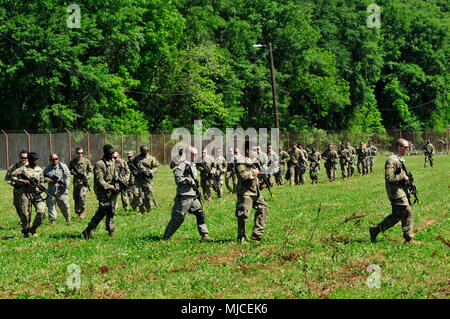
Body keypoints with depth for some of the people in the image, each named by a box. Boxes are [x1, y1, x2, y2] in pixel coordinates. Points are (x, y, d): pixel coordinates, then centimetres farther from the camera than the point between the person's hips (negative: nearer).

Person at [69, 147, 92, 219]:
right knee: (76, 198, 5)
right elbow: (69, 170, 16)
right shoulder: (72, 162, 9)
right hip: (76, 182, 3)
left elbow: (90, 171, 8)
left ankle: (82, 211, -9)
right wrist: (73, 172, -6)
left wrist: (87, 177, -9)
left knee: (82, 195, -22)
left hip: (84, 182, -3)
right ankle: (78, 213, 17)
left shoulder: (86, 161, 4)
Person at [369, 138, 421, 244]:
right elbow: (389, 177, -24)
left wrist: (406, 178, 10)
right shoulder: (392, 160, -17)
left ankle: (376, 230, 20)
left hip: (401, 191, 10)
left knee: (396, 216, 14)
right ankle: (409, 239, 4)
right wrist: (402, 177, -19)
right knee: (407, 214, -5)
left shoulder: (401, 160, 14)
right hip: (396, 193, -10)